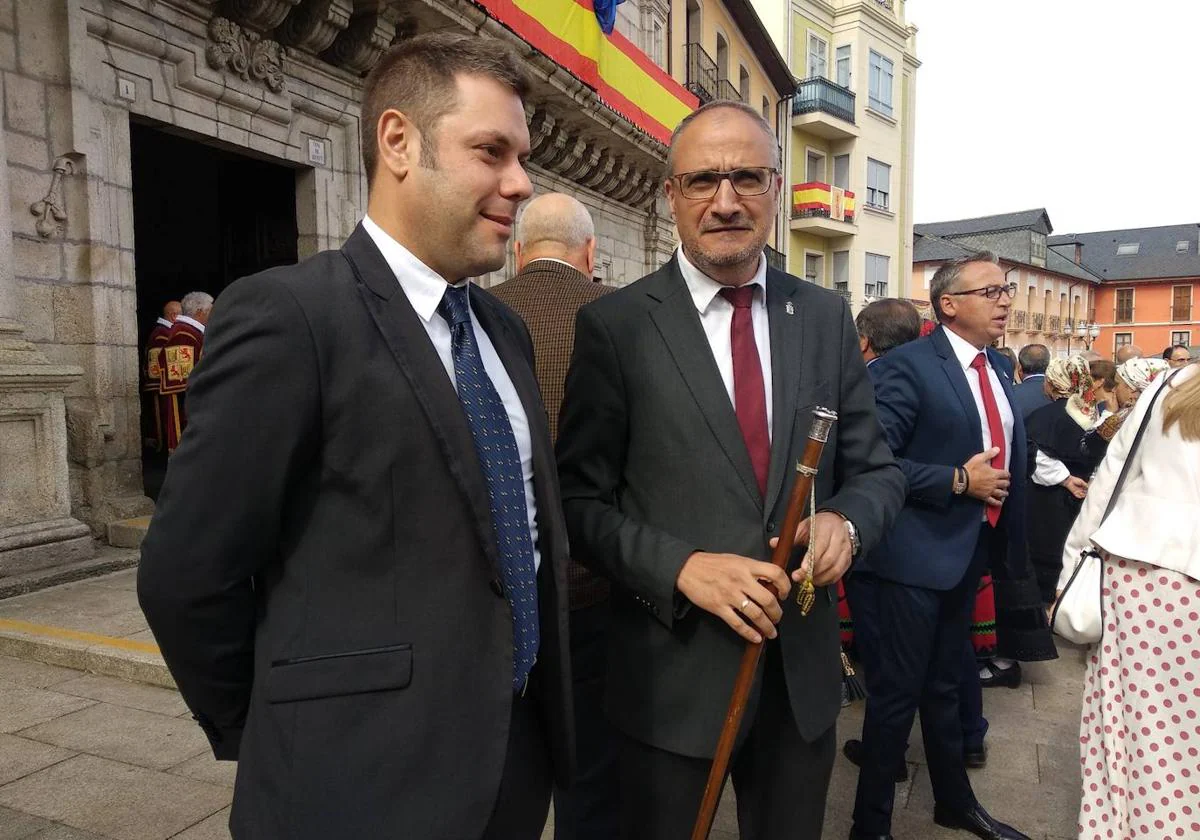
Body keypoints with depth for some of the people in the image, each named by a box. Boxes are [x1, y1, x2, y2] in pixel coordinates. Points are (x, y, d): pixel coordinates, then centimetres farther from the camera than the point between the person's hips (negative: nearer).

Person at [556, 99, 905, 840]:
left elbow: (877, 468, 7)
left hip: (805, 668, 4)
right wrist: (682, 567, -21)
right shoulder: (615, 325, -8)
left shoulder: (827, 318, 3)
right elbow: (580, 499, -8)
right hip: (672, 674, -3)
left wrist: (846, 520, -13)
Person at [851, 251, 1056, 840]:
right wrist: (958, 481, -21)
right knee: (897, 691, 4)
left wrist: (1009, 546, 14)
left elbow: (1008, 454, 19)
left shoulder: (999, 368, 10)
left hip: (973, 549, 8)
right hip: (918, 553, -8)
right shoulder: (907, 366, -16)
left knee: (945, 684, 23)